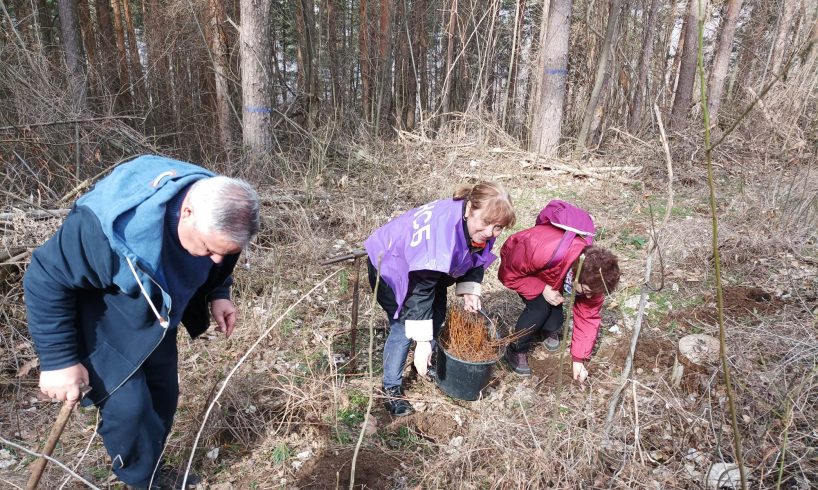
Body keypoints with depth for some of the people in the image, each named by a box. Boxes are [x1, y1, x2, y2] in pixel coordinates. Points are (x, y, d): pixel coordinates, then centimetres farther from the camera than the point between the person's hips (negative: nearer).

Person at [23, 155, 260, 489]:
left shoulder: (218, 213, -22)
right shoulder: (118, 224, -41)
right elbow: (47, 278, -27)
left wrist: (218, 295, -12)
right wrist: (58, 358, -24)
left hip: (156, 319, 6)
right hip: (103, 324, -5)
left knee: (163, 395, 14)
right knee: (129, 406, -13)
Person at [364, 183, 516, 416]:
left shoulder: (481, 229, -18)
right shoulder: (442, 229, -42)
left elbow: (474, 259, 3)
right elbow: (420, 290, -39)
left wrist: (469, 290, -14)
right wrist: (422, 341, -36)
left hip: (425, 264, 8)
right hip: (389, 264, -8)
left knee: (437, 315, 11)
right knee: (404, 324, -13)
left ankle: (427, 363, 36)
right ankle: (391, 388, 4)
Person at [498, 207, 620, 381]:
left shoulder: (593, 274, -28)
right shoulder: (541, 254, -46)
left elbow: (588, 315, -17)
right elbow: (508, 275, -30)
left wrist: (578, 359, -17)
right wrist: (542, 289, -39)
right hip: (517, 261, -4)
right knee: (540, 305, -26)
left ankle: (550, 331, 15)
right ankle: (516, 351, -7)